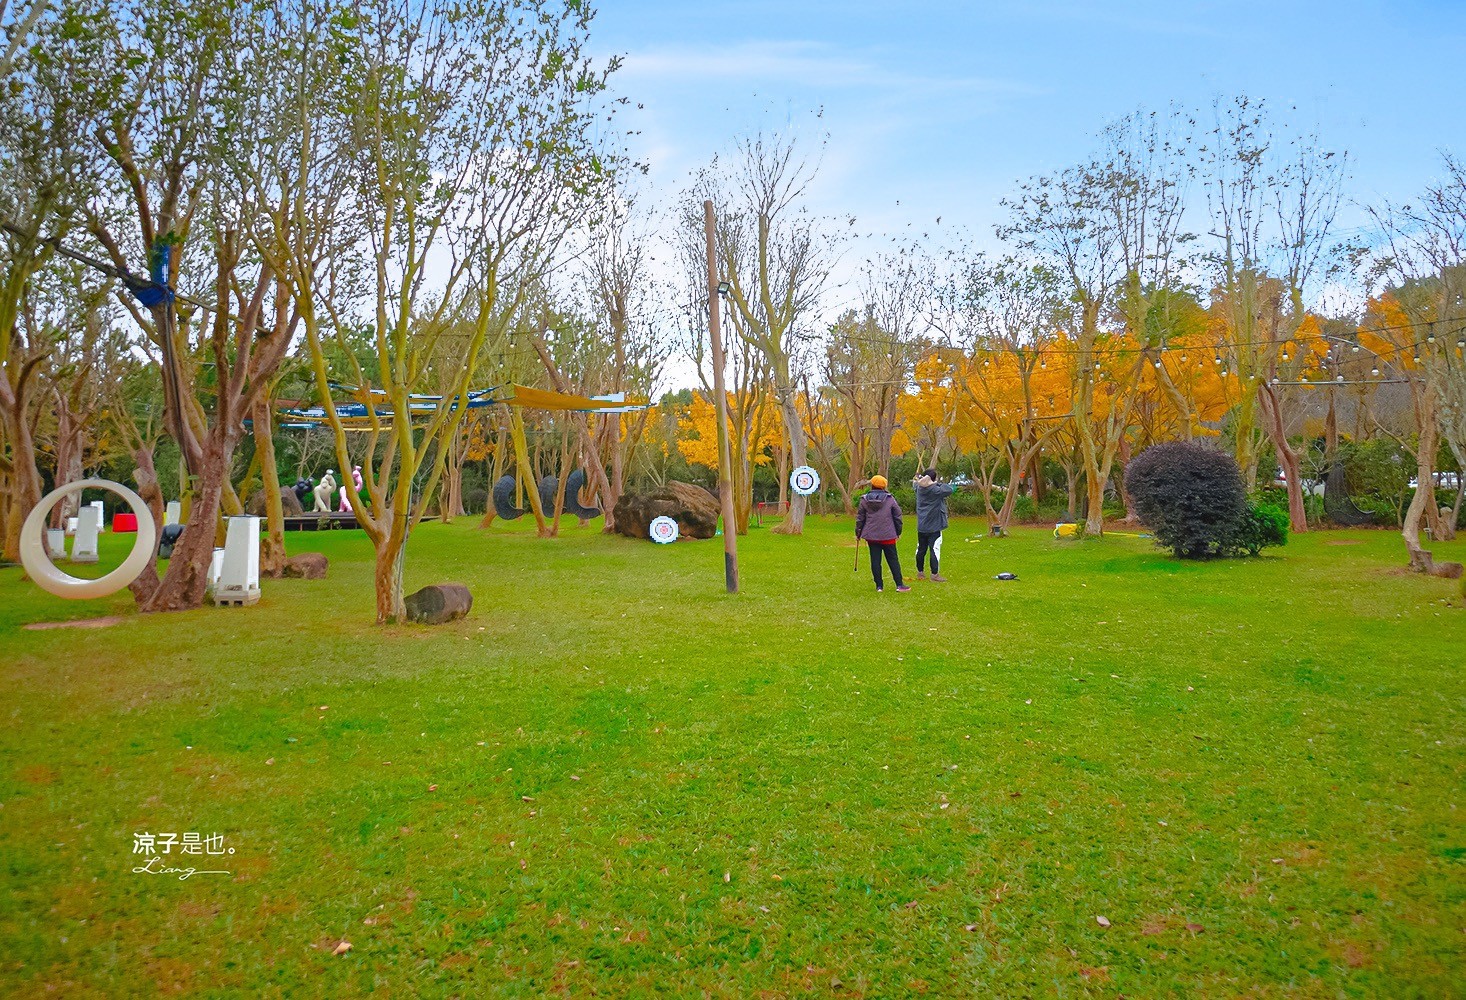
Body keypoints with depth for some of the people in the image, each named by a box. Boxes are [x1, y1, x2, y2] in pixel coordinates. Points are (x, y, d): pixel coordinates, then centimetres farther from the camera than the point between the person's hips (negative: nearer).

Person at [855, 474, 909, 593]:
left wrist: (858, 534, 15)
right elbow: (897, 516, 2)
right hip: (888, 536, -1)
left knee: (875, 560, 6)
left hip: (871, 536, 1)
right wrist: (898, 532, 14)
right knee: (893, 560, 5)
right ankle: (899, 585, 5)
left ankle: (879, 586, 8)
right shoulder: (890, 499, -4)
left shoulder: (864, 500, -1)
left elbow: (860, 518, 5)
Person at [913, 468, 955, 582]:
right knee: (934, 549, -2)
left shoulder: (919, 489, 1)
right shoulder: (935, 490, -17)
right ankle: (935, 574, -1)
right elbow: (950, 490, -13)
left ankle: (920, 572, 24)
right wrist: (939, 483, -5)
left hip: (921, 526, 6)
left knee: (921, 549, 13)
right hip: (934, 526, -6)